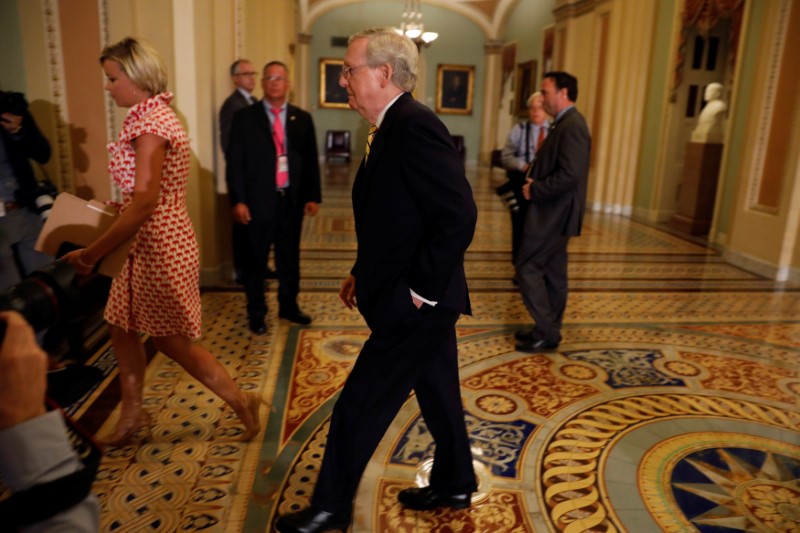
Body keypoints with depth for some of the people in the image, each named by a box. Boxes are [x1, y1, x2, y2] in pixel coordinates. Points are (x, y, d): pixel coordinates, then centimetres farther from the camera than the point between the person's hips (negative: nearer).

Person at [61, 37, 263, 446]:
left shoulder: (151, 122, -19)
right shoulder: (151, 115, 11)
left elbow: (145, 201, -26)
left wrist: (92, 254, -21)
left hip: (160, 245, -9)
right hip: (145, 244, 9)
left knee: (170, 340, 5)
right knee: (122, 328, 17)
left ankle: (241, 402, 19)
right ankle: (132, 415, 33)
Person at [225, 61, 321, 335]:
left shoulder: (302, 118, 8)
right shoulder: (244, 117, 0)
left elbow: (311, 160, 8)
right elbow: (235, 162, -4)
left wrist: (313, 196, 1)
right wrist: (238, 200, -11)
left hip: (292, 200, 3)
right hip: (259, 201, -2)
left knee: (290, 258, 13)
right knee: (256, 260, 7)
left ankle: (288, 306, 30)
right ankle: (256, 313, 22)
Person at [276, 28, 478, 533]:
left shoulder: (415, 126, -20)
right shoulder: (396, 128, 11)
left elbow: (459, 215, -27)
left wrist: (421, 290, -20)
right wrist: (364, 272, 11)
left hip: (414, 307, -10)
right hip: (423, 301, 10)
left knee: (358, 408, 3)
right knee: (438, 393, 22)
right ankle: (455, 484, 41)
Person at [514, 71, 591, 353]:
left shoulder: (572, 126, -18)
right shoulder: (565, 124, 14)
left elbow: (569, 175, -27)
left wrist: (534, 191, -16)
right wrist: (534, 180, 2)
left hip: (554, 213, -10)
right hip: (554, 211, 10)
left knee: (527, 267, -6)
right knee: (552, 271, 14)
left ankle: (546, 332, 3)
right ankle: (549, 330, 23)